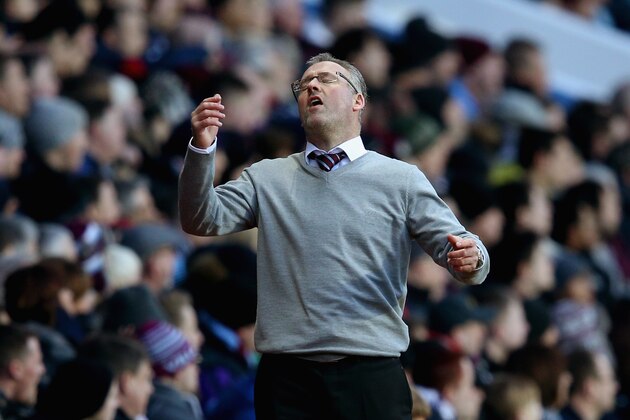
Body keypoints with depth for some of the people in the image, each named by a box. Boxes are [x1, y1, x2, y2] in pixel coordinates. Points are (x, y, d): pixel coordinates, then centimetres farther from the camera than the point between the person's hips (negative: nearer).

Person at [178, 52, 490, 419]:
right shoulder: (266, 178, 13)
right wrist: (202, 148, -12)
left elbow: (457, 247, 4)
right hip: (287, 376, 1)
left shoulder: (402, 179, 8)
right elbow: (203, 220, 3)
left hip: (372, 375, -1)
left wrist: (470, 259, -21)